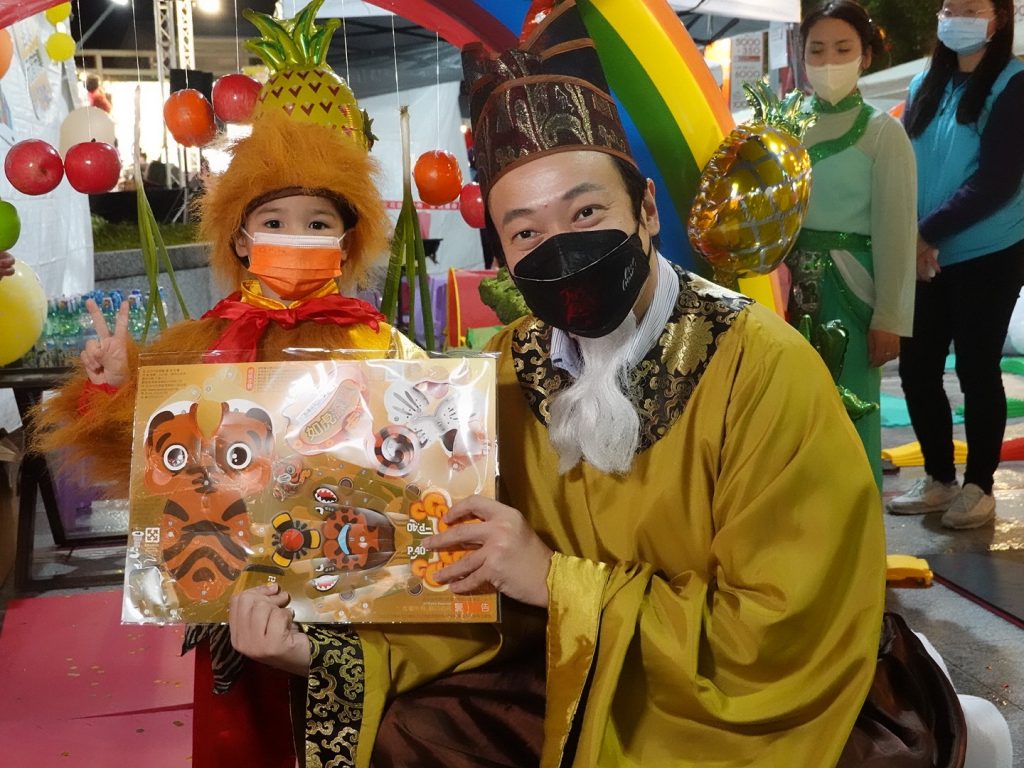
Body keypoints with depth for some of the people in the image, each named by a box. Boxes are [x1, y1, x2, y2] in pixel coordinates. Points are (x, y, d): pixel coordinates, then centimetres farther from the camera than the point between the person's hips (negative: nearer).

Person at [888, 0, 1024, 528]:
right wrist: (911, 238, -9)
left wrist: (928, 231, -17)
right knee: (916, 368, 6)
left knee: (976, 370, 2)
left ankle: (979, 487, 18)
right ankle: (939, 479, 22)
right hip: (926, 258, 5)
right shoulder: (925, 85, 10)